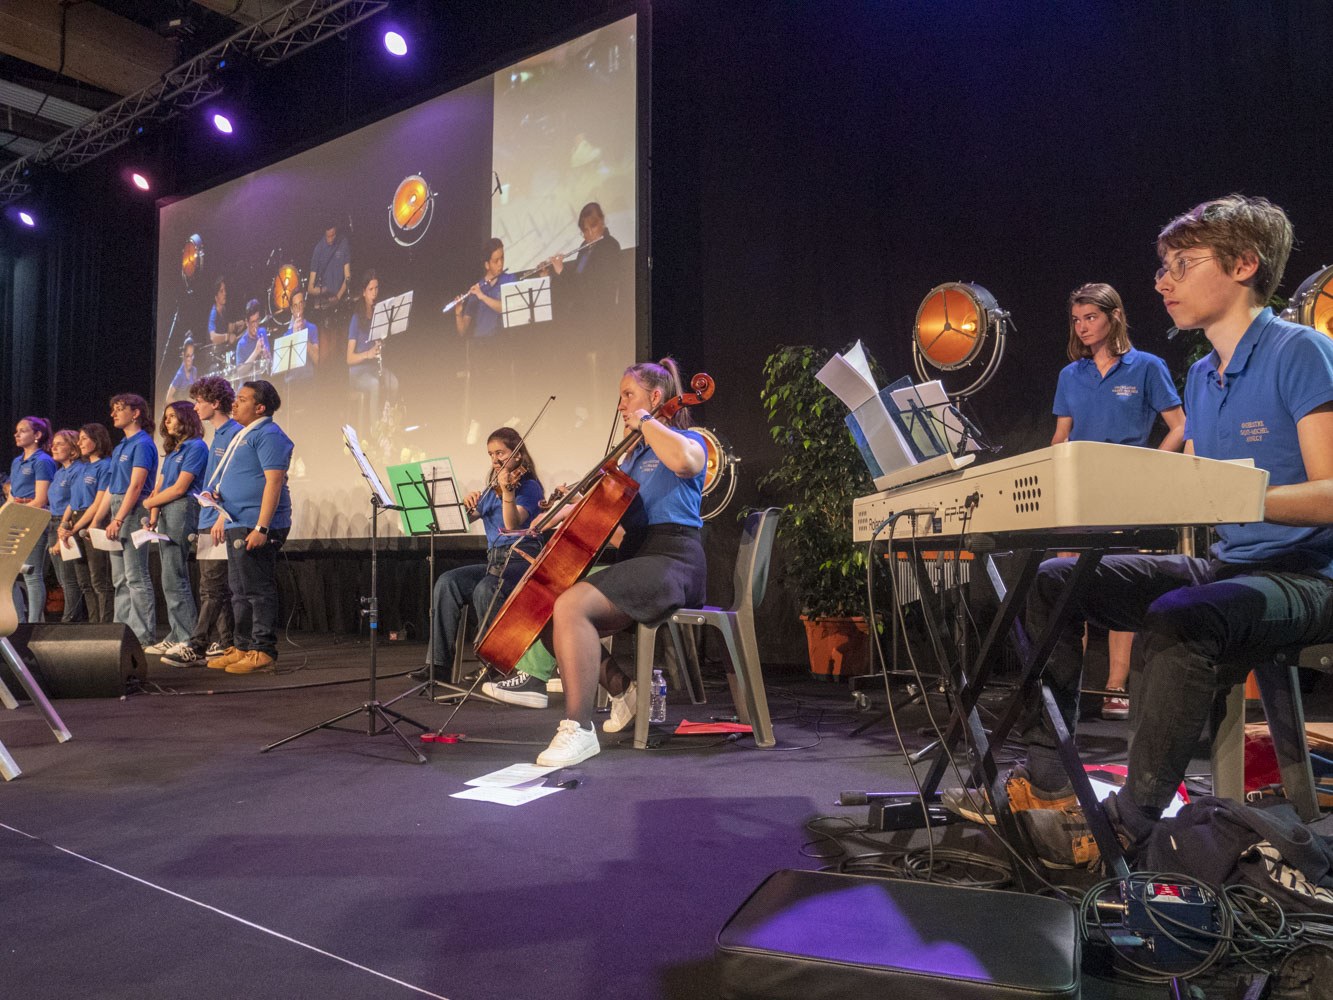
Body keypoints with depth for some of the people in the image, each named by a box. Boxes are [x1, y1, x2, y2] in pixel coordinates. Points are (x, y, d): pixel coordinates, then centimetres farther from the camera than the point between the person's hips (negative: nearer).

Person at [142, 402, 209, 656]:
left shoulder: (196, 447, -6)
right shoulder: (172, 450, 22)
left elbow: (180, 488, -11)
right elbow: (160, 487, 15)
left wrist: (148, 503, -1)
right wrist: (153, 517, 1)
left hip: (183, 510, -9)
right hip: (165, 514, 9)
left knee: (174, 579, -11)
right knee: (171, 579, 8)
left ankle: (189, 639, -8)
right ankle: (176, 637, 11)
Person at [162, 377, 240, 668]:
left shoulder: (233, 433, -10)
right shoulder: (217, 436, 20)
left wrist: (222, 518, -21)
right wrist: (208, 519, 20)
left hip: (221, 524, -10)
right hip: (209, 523, 10)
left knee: (212, 587, -9)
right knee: (217, 588, 10)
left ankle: (196, 647, -9)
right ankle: (225, 644, 15)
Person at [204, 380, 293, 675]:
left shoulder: (268, 435, -11)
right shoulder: (243, 435, 20)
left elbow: (274, 482, -20)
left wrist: (261, 528, -25)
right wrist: (224, 518, 17)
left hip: (255, 528, -10)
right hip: (237, 526, 10)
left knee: (258, 590, -6)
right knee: (240, 590, 14)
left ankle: (262, 650, 0)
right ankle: (242, 647, 22)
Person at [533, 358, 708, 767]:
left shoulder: (688, 439, -2)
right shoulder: (633, 455, 24)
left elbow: (684, 460, -30)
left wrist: (645, 420, -15)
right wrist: (572, 511, 5)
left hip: (671, 560, -9)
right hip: (634, 557, 9)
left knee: (571, 605, -29)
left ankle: (578, 728, -25)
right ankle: (622, 689, 11)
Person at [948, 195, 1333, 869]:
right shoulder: (1201, 376, 14)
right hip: (1224, 566, 8)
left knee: (1177, 619, -38)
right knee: (1052, 580, -3)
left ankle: (1128, 824, -25)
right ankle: (1046, 782, -4)